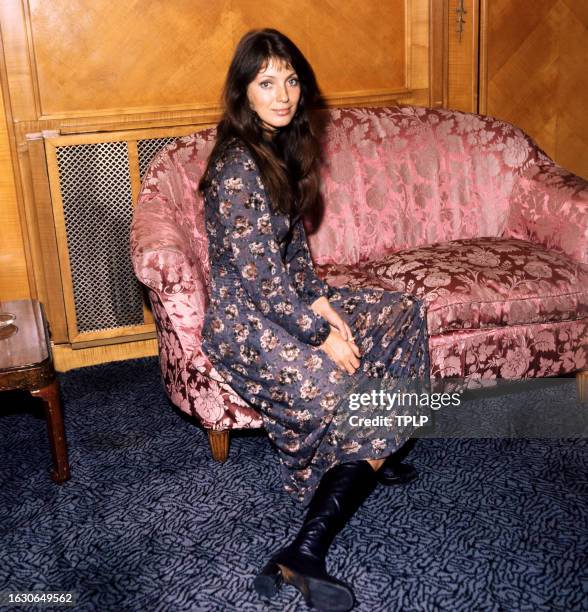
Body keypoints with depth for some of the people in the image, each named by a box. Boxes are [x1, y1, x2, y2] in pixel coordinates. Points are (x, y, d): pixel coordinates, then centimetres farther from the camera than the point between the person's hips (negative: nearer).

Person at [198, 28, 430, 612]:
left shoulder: (285, 146, 7)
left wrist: (320, 301, -2)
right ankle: (305, 553, -11)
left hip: (286, 301, 10)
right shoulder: (237, 168, -22)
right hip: (245, 322, -10)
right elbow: (259, 277, -23)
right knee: (351, 399, -20)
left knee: (402, 312, 13)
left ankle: (370, 456, 20)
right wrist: (321, 334, -16)